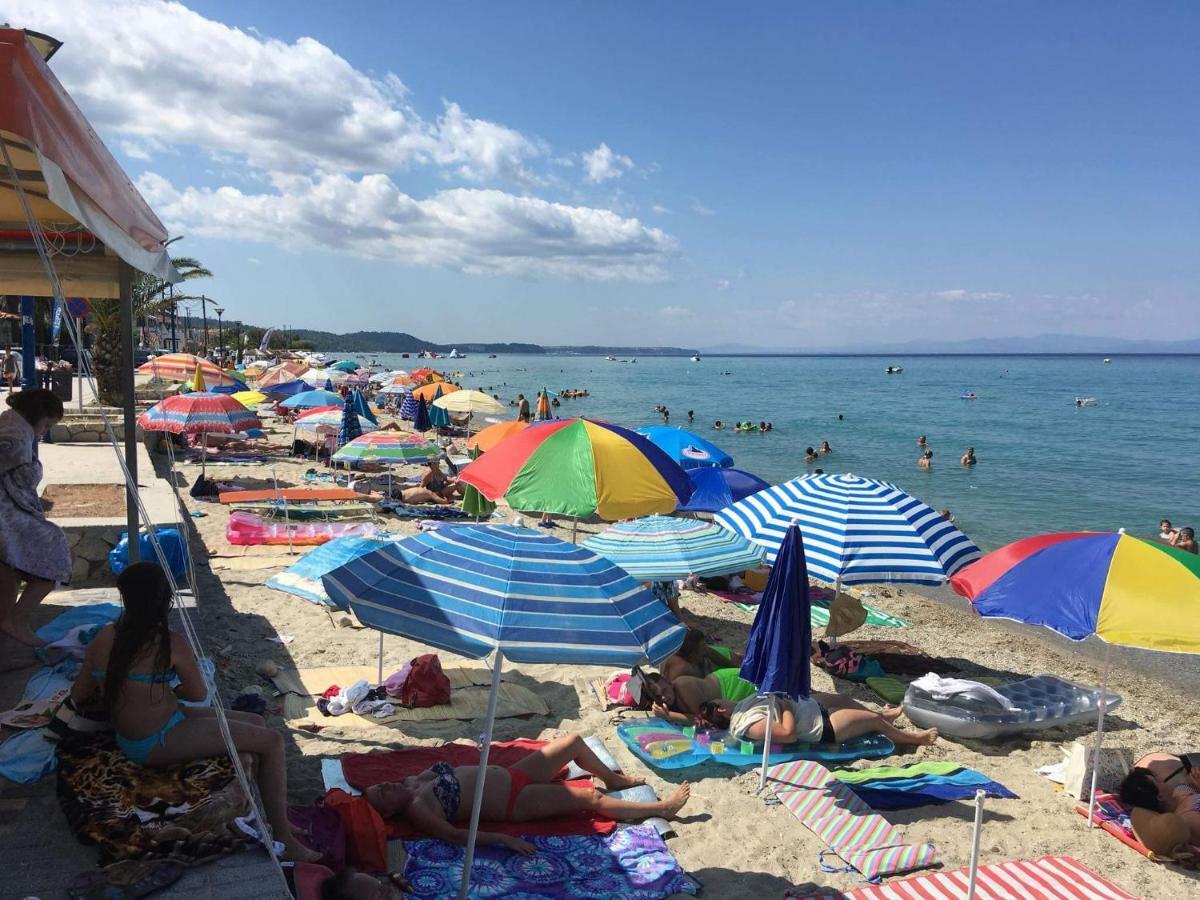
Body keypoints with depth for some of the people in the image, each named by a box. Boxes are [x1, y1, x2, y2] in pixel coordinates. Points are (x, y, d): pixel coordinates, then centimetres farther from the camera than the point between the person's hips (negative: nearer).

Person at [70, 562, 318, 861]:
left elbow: (78, 696, 10)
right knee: (272, 741, -8)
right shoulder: (171, 643, -18)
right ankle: (283, 840, -5)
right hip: (158, 744, -8)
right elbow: (199, 694, -3)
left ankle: (279, 812, 19)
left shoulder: (104, 637, -1)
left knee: (255, 723, 15)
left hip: (128, 737, 8)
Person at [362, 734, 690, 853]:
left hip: (511, 775, 8)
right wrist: (502, 838, -30)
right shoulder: (415, 809, -18)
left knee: (574, 741, 10)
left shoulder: (414, 781, 3)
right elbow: (453, 834, -28)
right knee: (593, 799, -9)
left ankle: (614, 778, 36)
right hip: (516, 802, -8)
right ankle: (661, 808, 7)